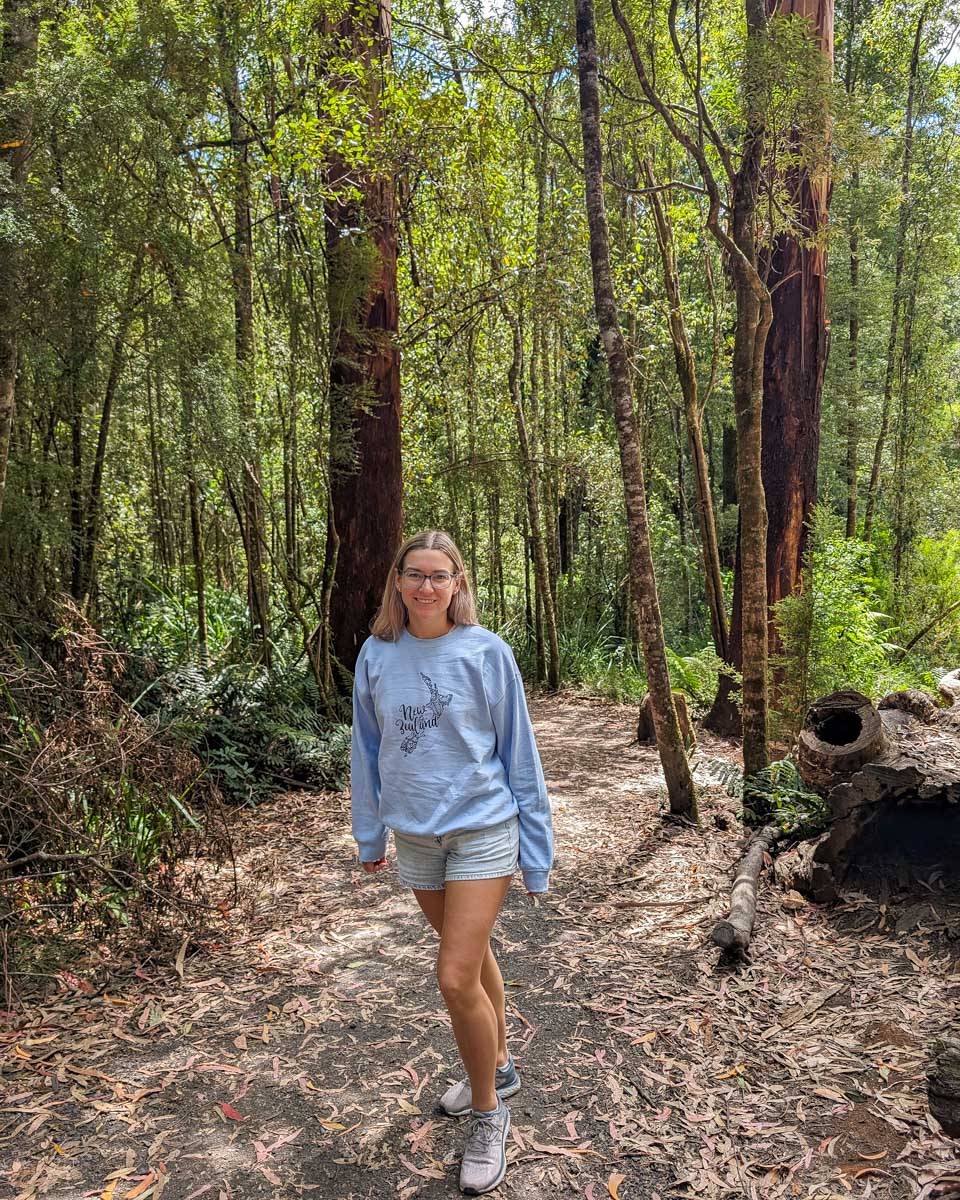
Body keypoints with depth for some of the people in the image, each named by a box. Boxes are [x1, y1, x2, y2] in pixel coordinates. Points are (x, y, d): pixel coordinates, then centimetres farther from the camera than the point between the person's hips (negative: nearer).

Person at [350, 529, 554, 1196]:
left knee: (456, 977, -8)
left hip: (482, 830, -4)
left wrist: (536, 849, -4)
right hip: (414, 835, 4)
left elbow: (518, 753, -6)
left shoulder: (487, 652, -11)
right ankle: (498, 1065, 45)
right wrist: (370, 833, 12)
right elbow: (368, 750, 8)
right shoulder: (376, 655, -2)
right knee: (472, 955, 20)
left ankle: (489, 1111, 18)